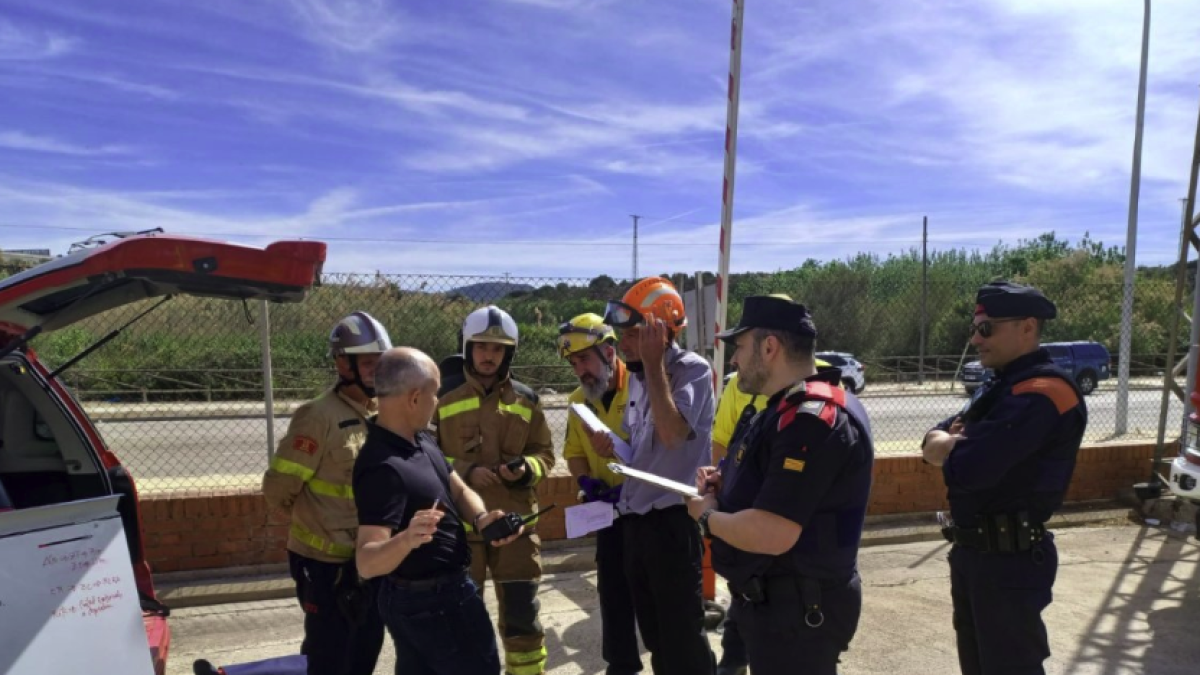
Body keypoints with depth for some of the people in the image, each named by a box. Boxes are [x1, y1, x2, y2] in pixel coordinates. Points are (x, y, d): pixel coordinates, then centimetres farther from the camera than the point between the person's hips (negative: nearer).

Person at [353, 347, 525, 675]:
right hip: (432, 602, -9)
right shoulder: (383, 468, -30)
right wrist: (407, 539, -53)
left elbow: (458, 490, 7)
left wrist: (481, 518, -13)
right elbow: (367, 562, -33)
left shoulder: (422, 439, 1)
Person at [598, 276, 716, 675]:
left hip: (673, 521, -8)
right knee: (654, 632, 21)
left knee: (683, 637, 6)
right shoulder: (637, 376, 9)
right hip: (634, 519, 8)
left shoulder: (693, 370, -14)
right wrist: (610, 447, -3)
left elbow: (672, 433, -29)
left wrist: (654, 364, -23)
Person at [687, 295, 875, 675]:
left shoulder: (811, 419, -26)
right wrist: (729, 486, 4)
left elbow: (771, 534, -32)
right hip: (777, 601, 10)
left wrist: (707, 516, -15)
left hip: (797, 611, -10)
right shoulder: (793, 409, 8)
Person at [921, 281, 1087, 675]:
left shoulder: (1042, 393, -21)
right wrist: (963, 443, -13)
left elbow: (968, 469, -30)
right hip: (971, 550, 9)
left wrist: (950, 447, -7)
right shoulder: (999, 386, 11)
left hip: (1010, 558, -9)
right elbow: (932, 443, 10)